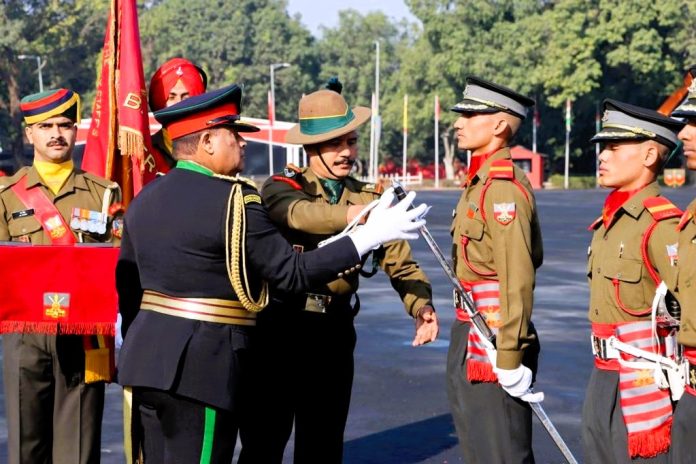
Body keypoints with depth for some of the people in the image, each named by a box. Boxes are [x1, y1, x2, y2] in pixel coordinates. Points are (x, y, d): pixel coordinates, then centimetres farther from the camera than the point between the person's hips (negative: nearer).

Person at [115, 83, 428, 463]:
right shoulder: (234, 200, -15)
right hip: (203, 367, -8)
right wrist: (368, 236, -9)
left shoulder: (145, 199, 10)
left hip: (146, 357, 8)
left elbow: (127, 285, 16)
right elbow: (292, 273, -15)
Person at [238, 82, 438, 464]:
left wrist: (421, 307, -22)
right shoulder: (282, 188, -5)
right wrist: (352, 214, -47)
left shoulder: (368, 198, 6)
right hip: (280, 328, -4)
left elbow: (399, 263, -3)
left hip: (335, 332, 4)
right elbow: (300, 213, -29)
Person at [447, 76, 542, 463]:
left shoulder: (504, 187, -18)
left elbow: (518, 278, -23)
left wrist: (510, 356, -25)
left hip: (492, 339, -10)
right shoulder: (482, 181, 13)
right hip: (470, 334, 10)